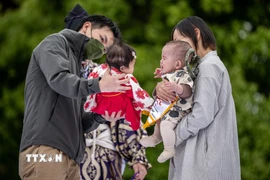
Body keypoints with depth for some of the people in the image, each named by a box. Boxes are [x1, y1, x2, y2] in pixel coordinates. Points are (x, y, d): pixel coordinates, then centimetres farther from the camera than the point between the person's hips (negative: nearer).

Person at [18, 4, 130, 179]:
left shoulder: (76, 63, 29)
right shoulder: (55, 43, 8)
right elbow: (58, 78, -14)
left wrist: (100, 116, 4)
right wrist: (98, 86, -25)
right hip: (45, 148, -8)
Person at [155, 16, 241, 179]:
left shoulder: (208, 67, -11)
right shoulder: (212, 65, 20)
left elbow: (202, 115, -20)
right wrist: (161, 87, -5)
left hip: (206, 154, -9)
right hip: (207, 152, 9)